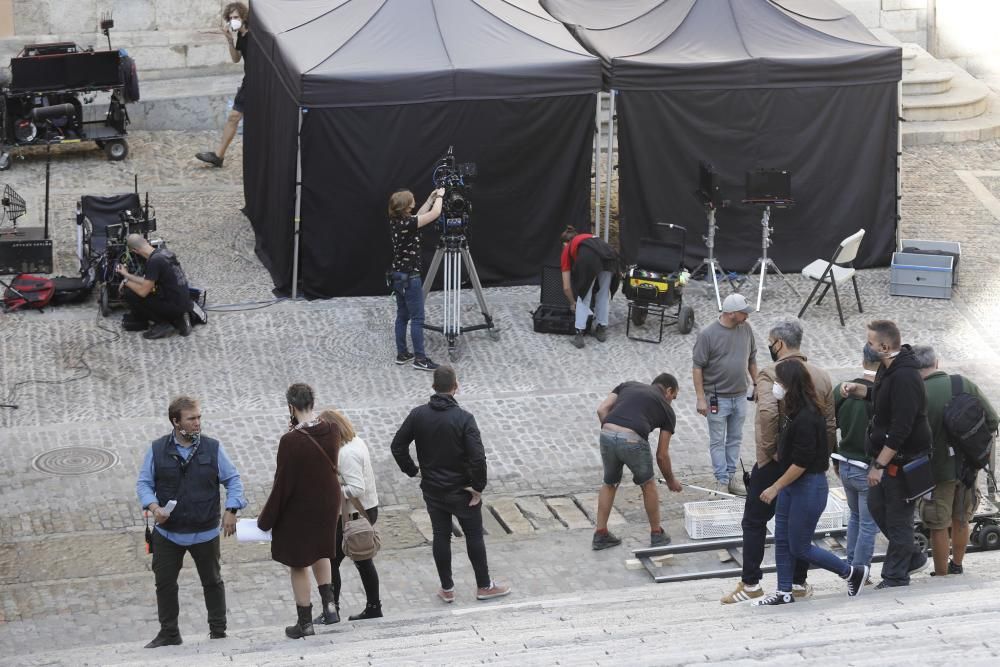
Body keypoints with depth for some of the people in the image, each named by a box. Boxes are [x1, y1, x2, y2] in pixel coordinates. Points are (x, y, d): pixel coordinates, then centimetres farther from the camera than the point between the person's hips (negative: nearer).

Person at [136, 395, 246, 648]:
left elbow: (233, 480, 2)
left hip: (205, 532, 0)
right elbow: (144, 483, 0)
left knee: (212, 581, 10)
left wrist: (230, 510, -9)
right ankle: (169, 633, 18)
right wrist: (154, 507, -17)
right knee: (164, 583, 5)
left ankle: (218, 631, 24)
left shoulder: (213, 448, -3)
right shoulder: (157, 450, -4)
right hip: (167, 532, 0)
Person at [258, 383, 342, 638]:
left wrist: (265, 519, -8)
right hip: (328, 503, 6)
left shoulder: (291, 441, -26)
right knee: (320, 550, 30)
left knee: (298, 563, 11)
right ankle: (329, 602, 20)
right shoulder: (331, 432, -9)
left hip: (299, 510, -6)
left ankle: (305, 622, 20)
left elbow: (282, 485, -20)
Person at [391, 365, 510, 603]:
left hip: (432, 490, 3)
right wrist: (478, 487, -13)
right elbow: (478, 457, -25)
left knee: (441, 536, 13)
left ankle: (447, 589, 20)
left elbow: (397, 446, -3)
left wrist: (413, 471, 8)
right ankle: (484, 586, 19)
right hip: (461, 491, -3)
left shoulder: (418, 415, -6)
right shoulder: (463, 419, -19)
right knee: (474, 536, 10)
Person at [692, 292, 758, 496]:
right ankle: (722, 481, 9)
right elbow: (697, 367, -12)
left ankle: (731, 477, 24)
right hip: (717, 397, -5)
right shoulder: (708, 334, -16)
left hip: (740, 395, 5)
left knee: (735, 439, 13)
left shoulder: (746, 328, -1)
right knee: (718, 441, 3)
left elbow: (752, 359, 13)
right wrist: (701, 398, -14)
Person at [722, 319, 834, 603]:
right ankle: (798, 582, 18)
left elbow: (768, 411, -31)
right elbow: (830, 424, 6)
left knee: (755, 522, 6)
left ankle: (750, 583, 6)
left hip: (774, 461, -5)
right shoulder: (821, 377, 3)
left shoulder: (770, 374, -14)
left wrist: (768, 448, -19)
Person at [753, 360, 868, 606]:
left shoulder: (806, 418, -24)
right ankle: (784, 592, 19)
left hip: (809, 486, -9)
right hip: (792, 484, 9)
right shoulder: (797, 413, 5)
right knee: (782, 540, 11)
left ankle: (853, 573, 13)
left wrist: (775, 488, -17)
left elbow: (801, 462, -23)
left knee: (800, 547, 1)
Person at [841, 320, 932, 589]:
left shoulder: (905, 377, -26)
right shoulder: (888, 369, 5)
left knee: (898, 518, 1)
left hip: (903, 460, -10)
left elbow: (901, 428, -28)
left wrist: (879, 465, -25)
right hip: (885, 454, 10)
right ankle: (912, 557, 33)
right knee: (877, 506, 19)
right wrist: (857, 389, 8)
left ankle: (895, 578, 13)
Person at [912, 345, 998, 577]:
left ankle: (941, 577, 20)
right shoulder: (965, 384, -7)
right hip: (968, 467, 5)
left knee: (938, 527, 10)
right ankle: (957, 568, 38)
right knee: (961, 521, 23)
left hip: (938, 471, -5)